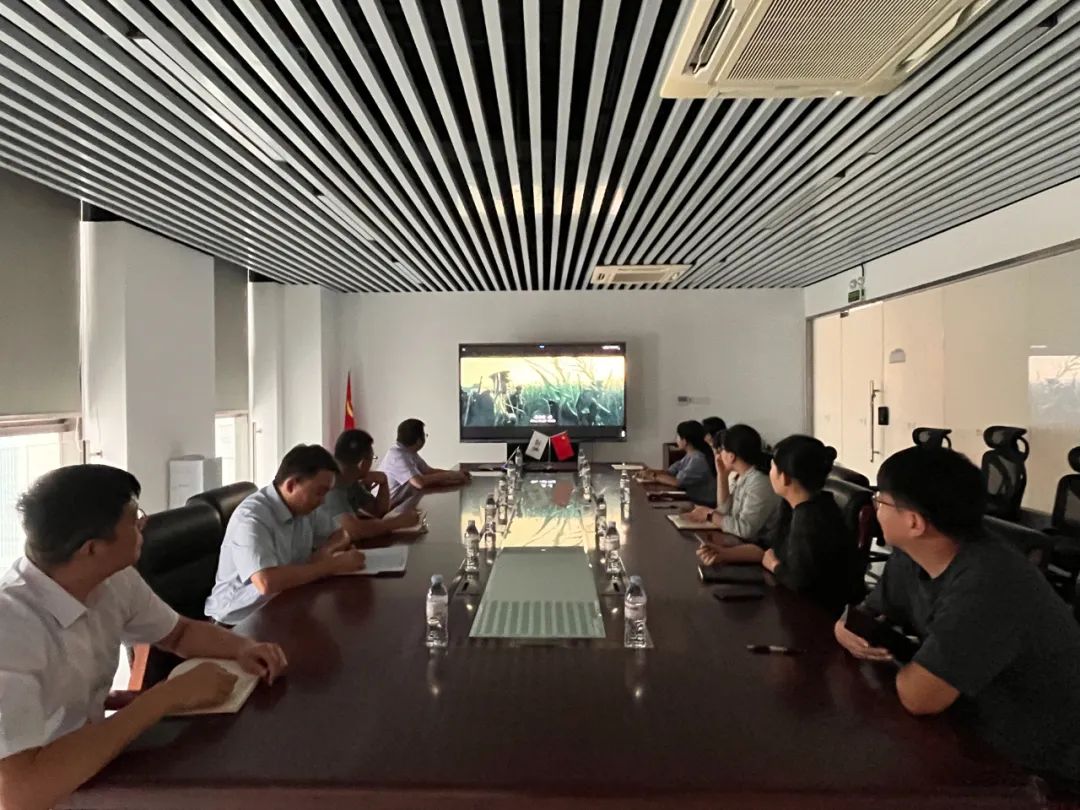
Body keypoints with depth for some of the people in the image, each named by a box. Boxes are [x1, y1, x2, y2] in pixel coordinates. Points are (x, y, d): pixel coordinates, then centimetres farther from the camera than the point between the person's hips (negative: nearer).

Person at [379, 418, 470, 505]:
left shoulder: (410, 452, 5)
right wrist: (448, 475, -19)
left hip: (401, 503, 9)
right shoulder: (397, 455, -24)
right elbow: (420, 483, -32)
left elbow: (429, 471, 12)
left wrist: (457, 473, -2)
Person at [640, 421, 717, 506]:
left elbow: (677, 482, -23)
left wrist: (654, 476, -12)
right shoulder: (689, 456, 11)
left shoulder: (698, 459, -21)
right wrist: (650, 472, -8)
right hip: (694, 500, 8)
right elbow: (670, 471, 8)